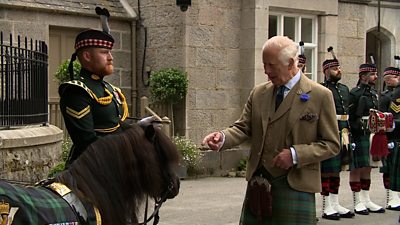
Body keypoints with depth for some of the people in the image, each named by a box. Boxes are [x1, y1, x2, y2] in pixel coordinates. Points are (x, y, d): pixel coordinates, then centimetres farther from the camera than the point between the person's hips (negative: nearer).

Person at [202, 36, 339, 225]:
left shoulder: (320, 96, -4)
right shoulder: (258, 93, 10)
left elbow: (331, 144, -3)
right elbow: (243, 127, 8)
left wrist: (296, 154, -16)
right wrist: (223, 138, -13)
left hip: (295, 186, -4)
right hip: (258, 183, 4)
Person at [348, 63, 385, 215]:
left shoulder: (374, 93, 15)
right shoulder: (354, 93, -11)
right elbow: (349, 116, -15)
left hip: (371, 135, 8)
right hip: (359, 137, -8)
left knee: (367, 168, 13)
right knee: (357, 168, -1)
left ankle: (366, 200, 20)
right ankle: (358, 202, 5)